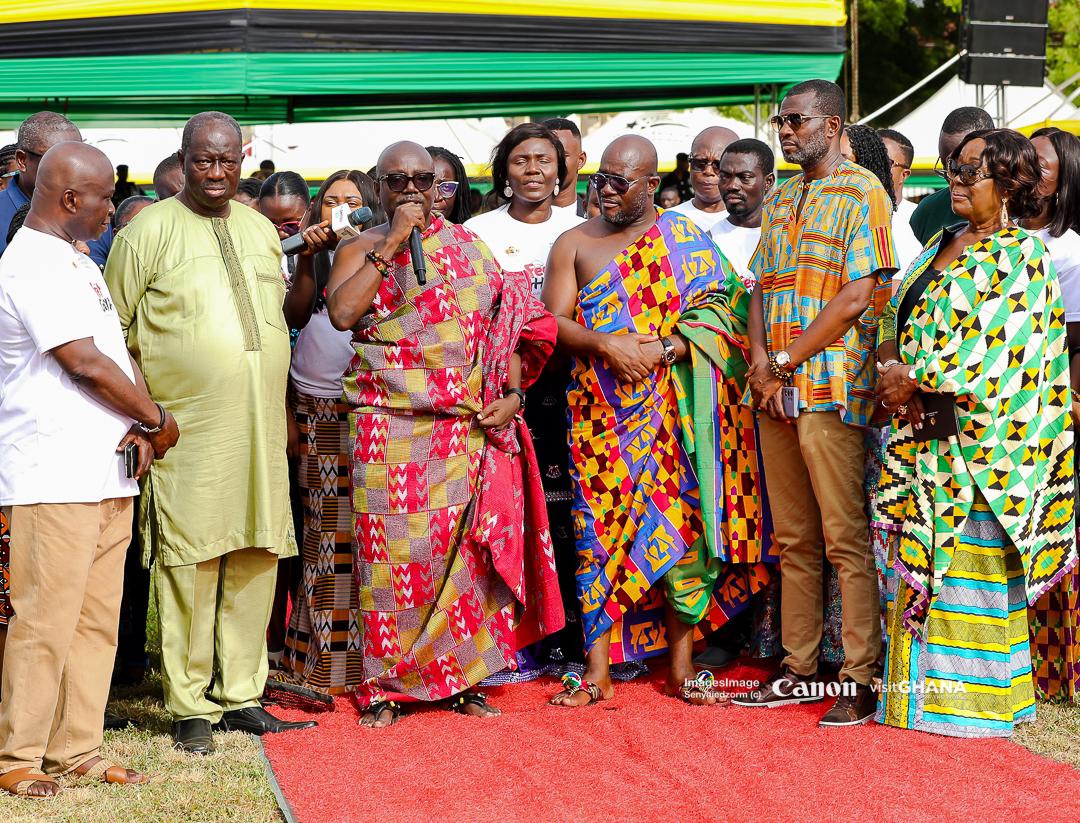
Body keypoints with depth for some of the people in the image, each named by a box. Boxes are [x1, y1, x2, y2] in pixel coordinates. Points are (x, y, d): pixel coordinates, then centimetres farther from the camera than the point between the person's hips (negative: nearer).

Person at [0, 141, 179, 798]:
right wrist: (156, 417, -5)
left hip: (107, 472, 9)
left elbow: (118, 349, 17)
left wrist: (141, 423, 0)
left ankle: (78, 750, 17)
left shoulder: (78, 263, 19)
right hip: (53, 478, -9)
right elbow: (84, 362, -17)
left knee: (97, 620, 10)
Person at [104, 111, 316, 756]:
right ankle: (190, 706, 6)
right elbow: (113, 328, 1)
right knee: (190, 564, -4)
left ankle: (240, 696, 18)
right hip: (187, 431, -5)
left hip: (261, 429, 5)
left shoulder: (261, 229, 16)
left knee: (255, 561, 8)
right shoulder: (149, 230, 0)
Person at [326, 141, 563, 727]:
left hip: (470, 428, 2)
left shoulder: (468, 246, 15)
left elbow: (508, 321, 13)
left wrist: (512, 393, 0)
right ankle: (384, 685, 4)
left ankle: (461, 678, 13)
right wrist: (391, 245, -13)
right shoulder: (359, 250, 7)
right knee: (393, 548, -5)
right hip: (390, 430, -2)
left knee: (465, 547, 2)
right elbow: (342, 313, -13)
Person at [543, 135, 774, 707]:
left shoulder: (685, 237, 7)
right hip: (602, 412, 1)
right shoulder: (574, 244, 11)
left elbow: (721, 307, -2)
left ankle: (681, 666, 7)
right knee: (600, 527, -3)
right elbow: (554, 322, 3)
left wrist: (665, 348, -16)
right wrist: (607, 344, -15)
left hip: (675, 410, -1)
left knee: (681, 522, -1)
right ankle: (597, 672, 1)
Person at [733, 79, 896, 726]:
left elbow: (856, 296, -12)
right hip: (776, 390, 7)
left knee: (845, 538, -7)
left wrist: (784, 364, -10)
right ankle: (799, 670, 16)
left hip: (832, 387, -7)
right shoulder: (781, 201, 19)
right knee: (794, 539, 10)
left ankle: (862, 680, -3)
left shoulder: (862, 193, -4)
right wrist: (761, 362, -2)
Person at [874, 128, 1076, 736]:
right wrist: (897, 376, -3)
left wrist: (917, 379, -14)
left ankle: (979, 700, 6)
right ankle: (926, 689, 16)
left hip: (979, 444, -7)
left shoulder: (1022, 255, -8)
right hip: (926, 435, 7)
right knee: (922, 563, 8)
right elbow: (899, 321, 16)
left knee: (974, 566, -3)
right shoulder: (941, 245, 17)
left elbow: (996, 349, -17)